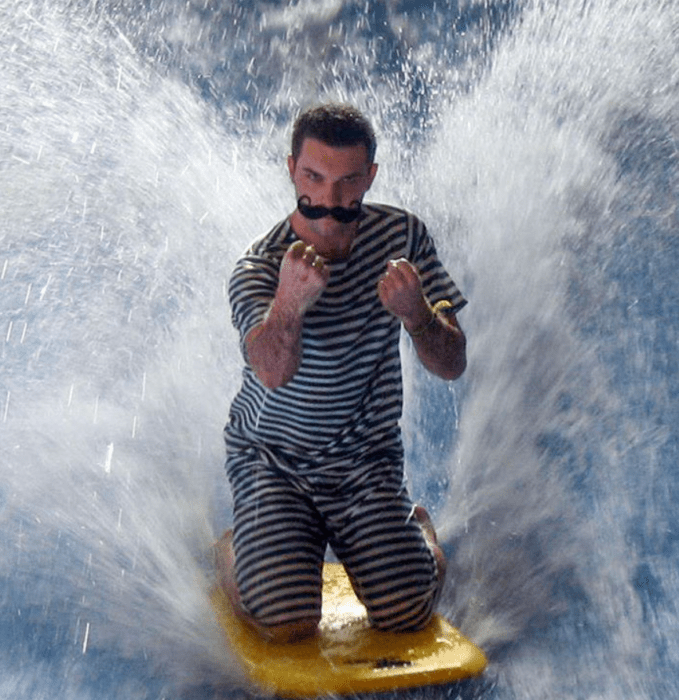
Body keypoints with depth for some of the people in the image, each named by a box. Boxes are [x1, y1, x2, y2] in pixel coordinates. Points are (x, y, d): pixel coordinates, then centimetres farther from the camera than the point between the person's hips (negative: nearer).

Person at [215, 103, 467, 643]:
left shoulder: (402, 237, -8)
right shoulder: (258, 268, -18)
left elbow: (453, 365, -9)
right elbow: (273, 372, -38)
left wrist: (415, 314, -30)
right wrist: (289, 304, -59)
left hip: (369, 461, 2)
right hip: (271, 460, -2)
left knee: (407, 616, -8)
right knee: (287, 625, -14)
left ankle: (418, 530, 26)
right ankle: (233, 550, 19)